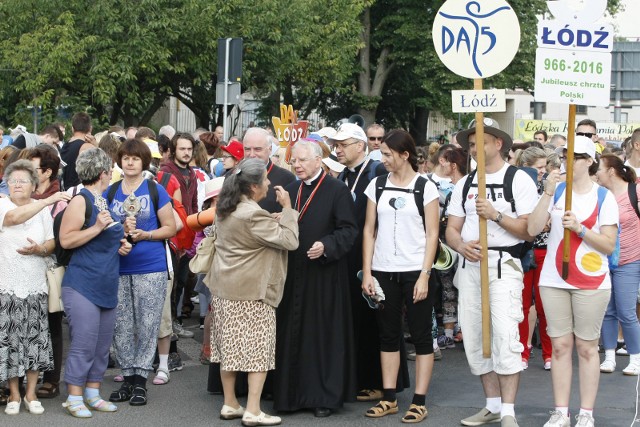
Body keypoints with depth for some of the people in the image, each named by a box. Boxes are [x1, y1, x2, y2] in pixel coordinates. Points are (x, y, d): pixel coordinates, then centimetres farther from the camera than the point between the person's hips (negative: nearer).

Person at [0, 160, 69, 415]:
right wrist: (48, 200, -28)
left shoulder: (43, 210, 7)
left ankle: (31, 393, 15)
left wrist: (40, 249, -18)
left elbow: (53, 243, 5)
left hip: (35, 286, 2)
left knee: (35, 339, 4)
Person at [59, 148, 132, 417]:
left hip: (107, 285, 8)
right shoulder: (81, 201, -10)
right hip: (83, 284, -8)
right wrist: (97, 227, -21)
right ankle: (74, 397, 2)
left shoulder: (105, 200, 14)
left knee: (102, 344, 11)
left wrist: (120, 246, 11)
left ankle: (93, 393, 20)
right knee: (83, 344, -7)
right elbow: (66, 240, -17)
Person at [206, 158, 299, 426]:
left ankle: (230, 405, 20)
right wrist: (287, 208, -10)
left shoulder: (224, 209, 7)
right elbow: (289, 240, -19)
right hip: (251, 293, -9)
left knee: (230, 347, 13)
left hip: (224, 288, 9)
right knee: (259, 350, -2)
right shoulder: (253, 215, -21)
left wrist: (276, 216, 9)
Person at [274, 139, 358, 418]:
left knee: (324, 334, 0)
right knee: (292, 334, 8)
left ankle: (326, 395, 8)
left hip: (324, 276, -6)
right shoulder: (289, 191, 14)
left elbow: (348, 229, -9)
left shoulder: (337, 191, -5)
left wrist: (326, 246, -22)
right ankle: (294, 393, 16)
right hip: (293, 275, 6)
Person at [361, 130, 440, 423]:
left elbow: (432, 234, -3)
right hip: (383, 272, 4)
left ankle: (419, 402, 4)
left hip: (415, 272, -4)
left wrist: (424, 276, -11)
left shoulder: (425, 187, -2)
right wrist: (367, 273, 1)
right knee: (388, 334, 9)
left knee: (421, 335, 0)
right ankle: (388, 399, 16)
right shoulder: (377, 186, 8)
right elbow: (369, 231, 8)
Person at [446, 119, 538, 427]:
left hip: (502, 263, -6)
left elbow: (530, 229, -8)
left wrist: (496, 215, -18)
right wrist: (461, 245, -12)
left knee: (504, 336, -15)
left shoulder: (519, 180, -1)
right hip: (468, 264, 6)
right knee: (474, 338, 8)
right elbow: (451, 229, 10)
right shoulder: (464, 184, 15)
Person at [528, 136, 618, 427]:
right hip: (554, 281, 3)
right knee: (560, 346, 5)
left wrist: (580, 228, -18)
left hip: (591, 283, -3)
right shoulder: (556, 192, 7)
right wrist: (547, 193, -13)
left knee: (586, 347, 1)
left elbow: (609, 245, -5)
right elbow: (533, 229, -5)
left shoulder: (604, 197, -1)